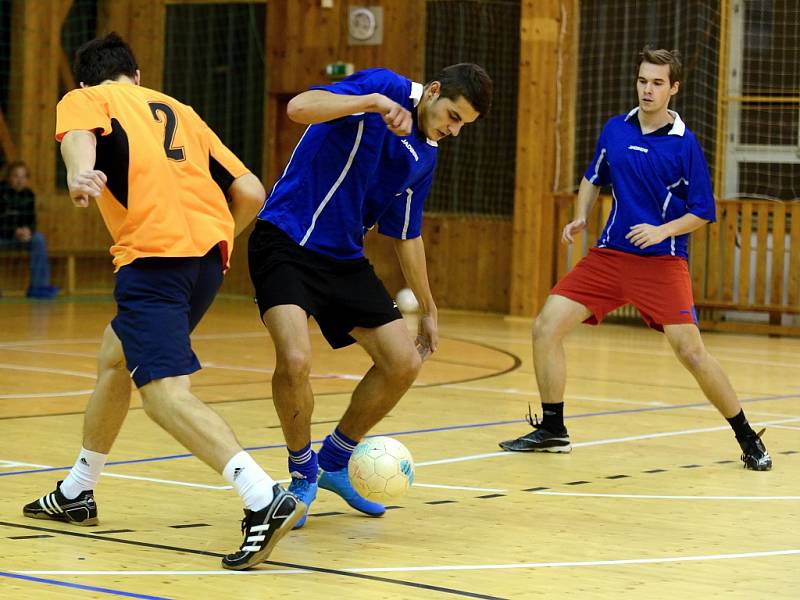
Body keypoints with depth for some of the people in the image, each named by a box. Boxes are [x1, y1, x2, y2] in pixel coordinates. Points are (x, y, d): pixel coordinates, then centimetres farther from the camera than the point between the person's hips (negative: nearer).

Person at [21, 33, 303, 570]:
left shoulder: (83, 99, 15)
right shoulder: (180, 111, 30)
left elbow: (79, 133, -12)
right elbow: (250, 192, 21)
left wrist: (79, 175, -34)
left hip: (153, 253, -7)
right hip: (210, 252, 7)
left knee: (165, 394, -15)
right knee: (116, 358, 27)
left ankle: (265, 499, -33)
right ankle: (77, 494, 40)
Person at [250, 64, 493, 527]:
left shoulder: (426, 157, 8)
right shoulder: (384, 88, -13)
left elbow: (406, 235, 20)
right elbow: (299, 107, -29)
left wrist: (428, 310, 24)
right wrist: (375, 102, -40)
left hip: (344, 259, 8)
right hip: (286, 243, -8)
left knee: (404, 362, 1)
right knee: (296, 358, -27)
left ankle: (335, 461, 23)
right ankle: (302, 473, 0)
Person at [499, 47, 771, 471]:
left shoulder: (685, 144, -7)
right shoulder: (615, 130, 5)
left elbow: (703, 212, -3)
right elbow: (593, 179, 20)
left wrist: (663, 230, -19)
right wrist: (580, 218, 4)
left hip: (662, 261, -4)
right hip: (609, 255, 5)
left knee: (691, 352, -14)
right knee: (545, 327, -6)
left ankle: (749, 440, 2)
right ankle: (552, 430, 9)